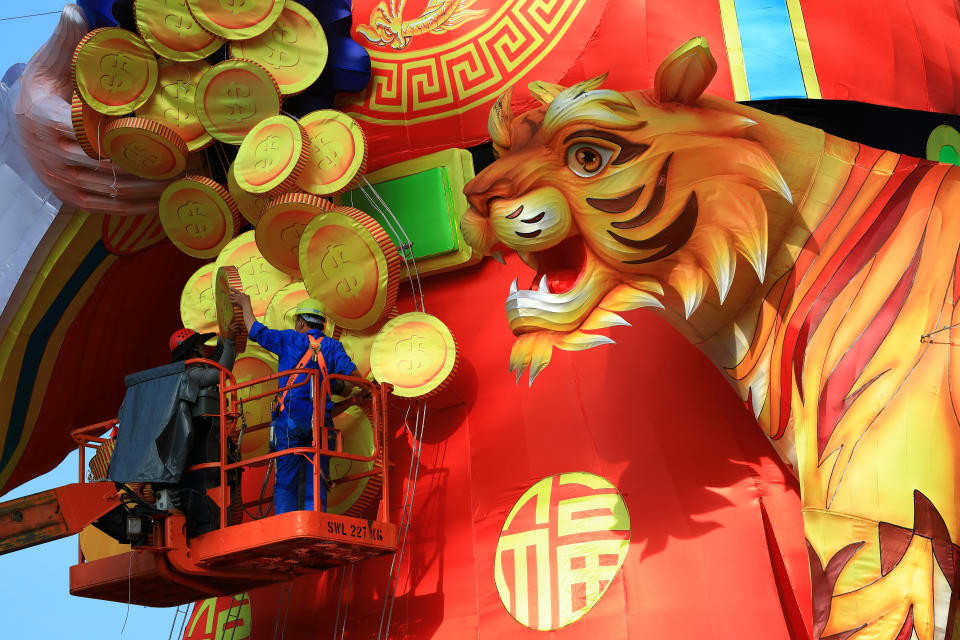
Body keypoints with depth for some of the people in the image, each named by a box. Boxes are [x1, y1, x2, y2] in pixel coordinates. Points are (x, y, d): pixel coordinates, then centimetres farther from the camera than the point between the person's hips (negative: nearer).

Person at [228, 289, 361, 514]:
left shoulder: (290, 339, 9)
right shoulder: (332, 346, 12)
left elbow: (256, 331, 14)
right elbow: (354, 375, 0)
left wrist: (245, 305, 29)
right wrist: (340, 388, 20)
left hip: (290, 418, -1)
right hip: (321, 419, 2)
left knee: (286, 483, -1)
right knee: (316, 484, 2)